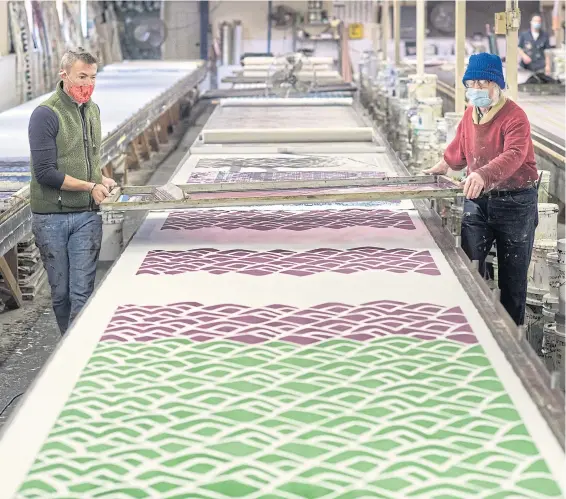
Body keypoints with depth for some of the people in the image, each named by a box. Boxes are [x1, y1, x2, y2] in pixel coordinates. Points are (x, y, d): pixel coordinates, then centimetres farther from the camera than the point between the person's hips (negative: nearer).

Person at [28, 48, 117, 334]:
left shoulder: (92, 110, 10)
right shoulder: (46, 114, -12)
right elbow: (45, 173, -17)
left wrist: (101, 178, 4)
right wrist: (91, 186, -12)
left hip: (87, 215, 4)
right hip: (51, 217, -4)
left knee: (82, 292, -3)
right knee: (60, 292, 9)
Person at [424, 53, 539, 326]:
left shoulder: (514, 117, -17)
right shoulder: (470, 114, 7)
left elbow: (513, 155, -35)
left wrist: (483, 175, -51)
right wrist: (440, 168, 39)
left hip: (515, 203, -6)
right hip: (477, 200, 6)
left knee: (512, 275, 6)